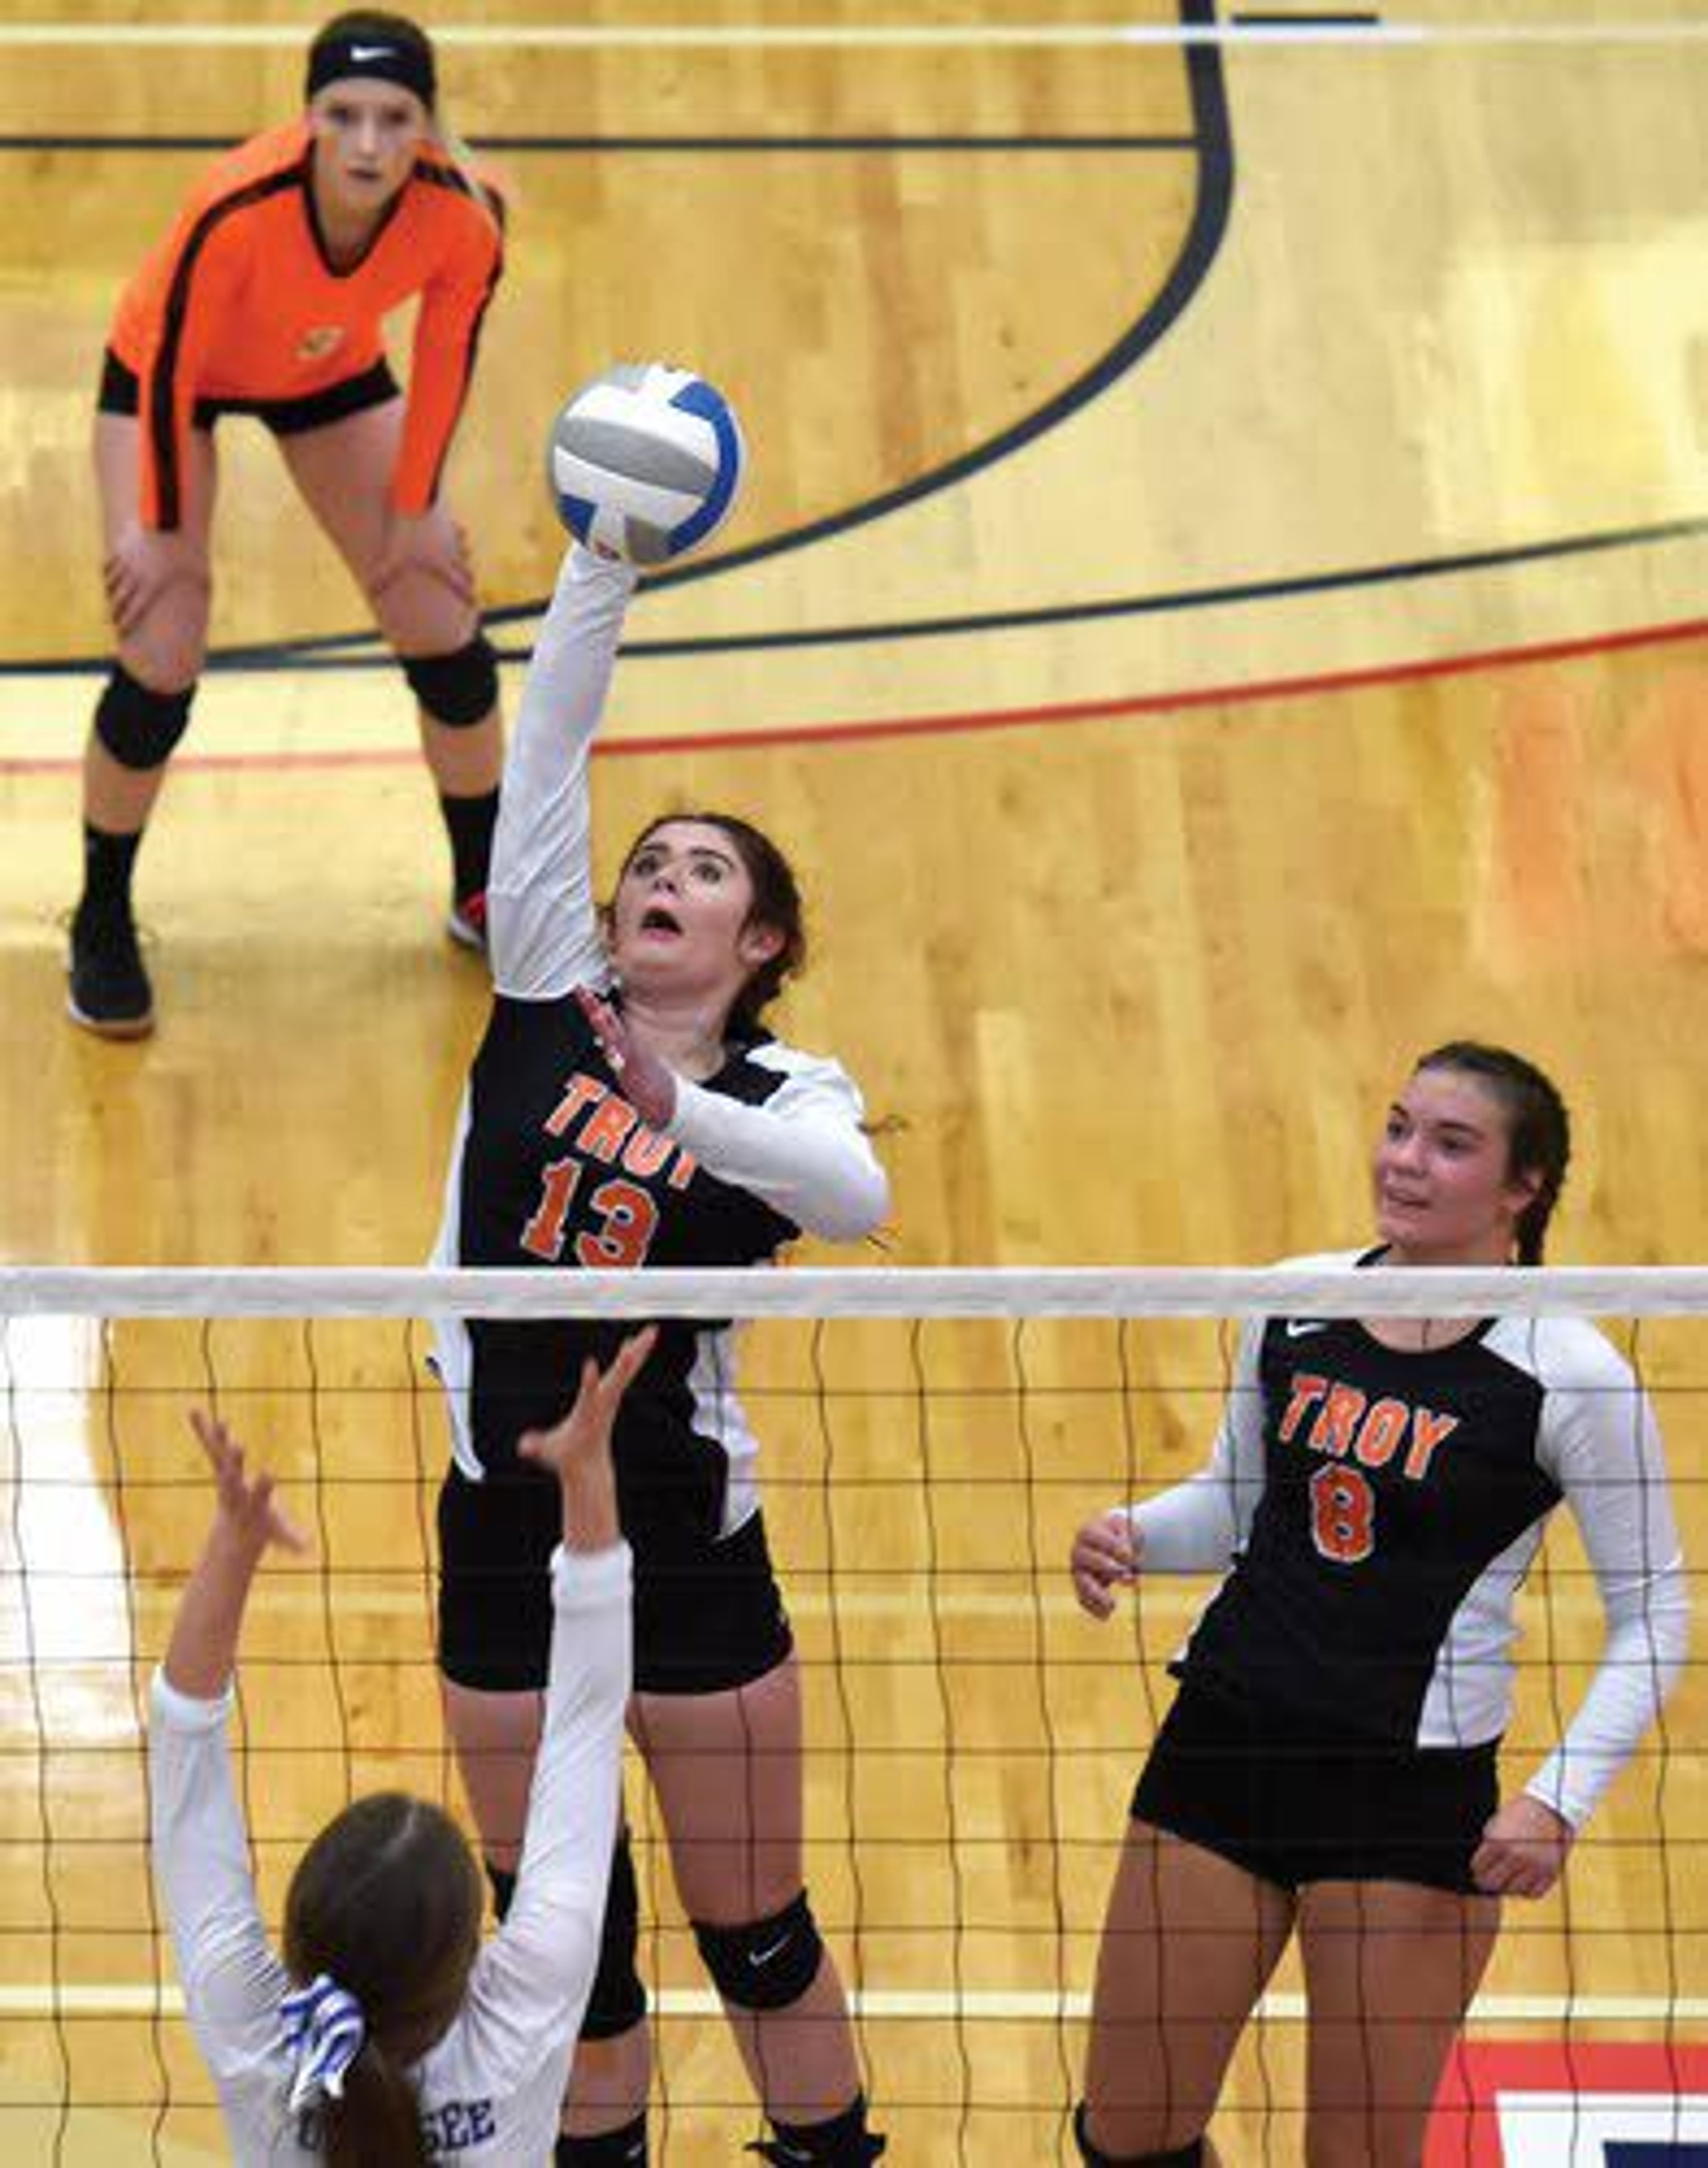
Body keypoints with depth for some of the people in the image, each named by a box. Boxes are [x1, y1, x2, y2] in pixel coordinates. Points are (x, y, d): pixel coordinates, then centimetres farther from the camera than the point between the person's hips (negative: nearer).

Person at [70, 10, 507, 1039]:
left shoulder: (464, 215, -32)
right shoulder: (236, 211, -41)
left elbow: (447, 358, -12)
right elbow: (168, 370, -25)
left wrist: (415, 507, -5)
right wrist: (162, 526, -16)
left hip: (334, 376, 4)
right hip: (172, 375, -4)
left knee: (449, 642, 1)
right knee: (161, 667, -10)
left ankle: (487, 897, 24)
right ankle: (102, 927, 13)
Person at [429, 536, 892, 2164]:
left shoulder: (786, 1094, -5)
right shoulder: (543, 1004, 1)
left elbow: (857, 1199, -28)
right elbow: (548, 745, -7)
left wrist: (679, 1108, -43)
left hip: (686, 1537, -2)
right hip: (504, 1528, 3)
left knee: (756, 1932, 9)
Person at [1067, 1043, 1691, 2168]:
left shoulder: (1573, 1375, -11)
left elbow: (1651, 1615, -5)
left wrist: (1563, 1799, -17)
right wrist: (1131, 1536, -4)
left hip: (1418, 1787, -5)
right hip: (1225, 1739, 5)